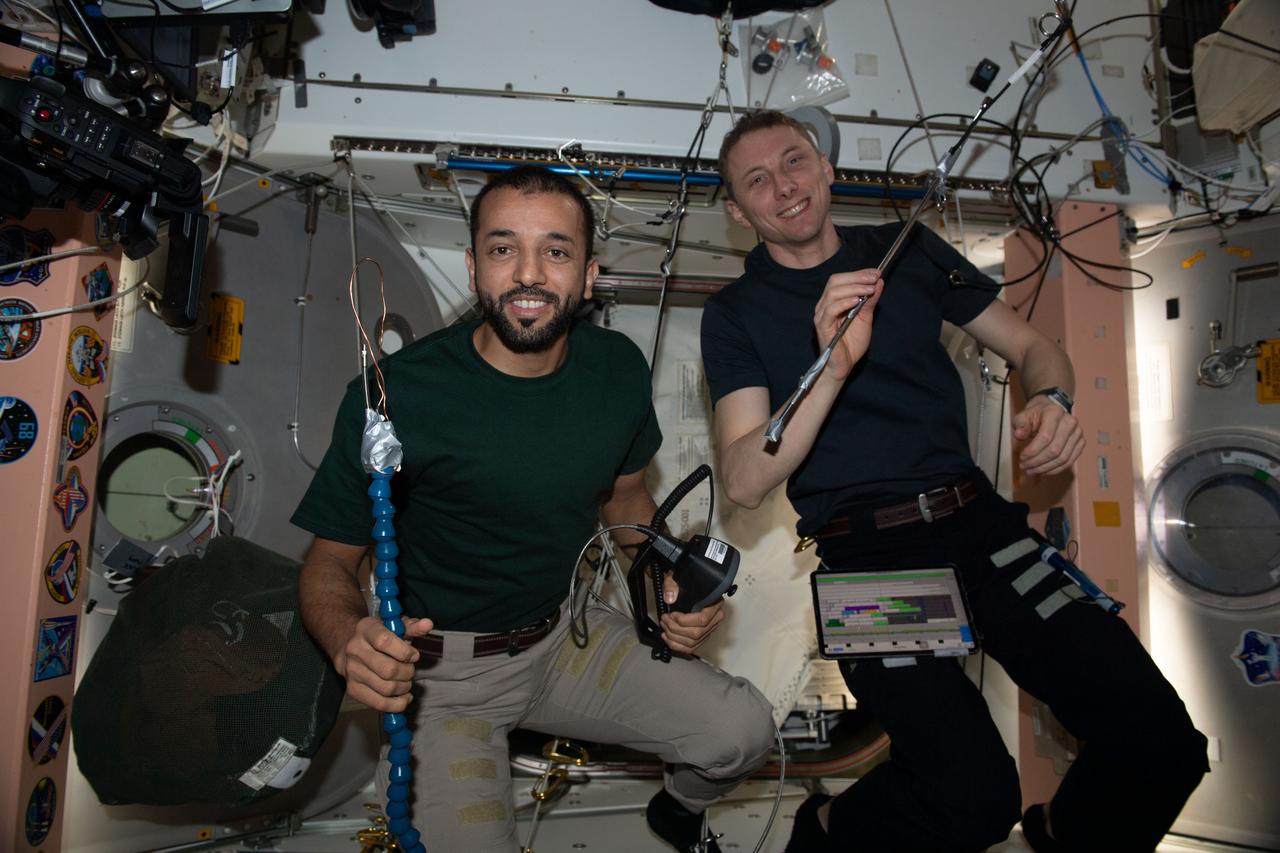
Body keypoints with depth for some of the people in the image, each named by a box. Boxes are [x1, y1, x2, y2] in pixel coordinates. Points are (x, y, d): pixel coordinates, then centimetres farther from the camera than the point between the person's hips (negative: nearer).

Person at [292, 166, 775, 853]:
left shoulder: (618, 369, -6)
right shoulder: (397, 392, -21)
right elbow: (329, 563, -11)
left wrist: (673, 587, -7)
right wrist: (351, 643, -34)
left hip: (562, 636, 4)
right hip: (442, 669, -3)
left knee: (743, 730, -10)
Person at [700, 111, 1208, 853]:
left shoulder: (907, 250, 13)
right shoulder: (736, 314, 3)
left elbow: (1034, 347, 17)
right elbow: (745, 482, -9)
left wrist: (1052, 401, -5)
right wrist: (833, 366, -21)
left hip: (977, 520, 4)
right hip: (865, 550, -3)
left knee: (1161, 744, -9)